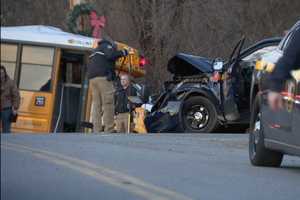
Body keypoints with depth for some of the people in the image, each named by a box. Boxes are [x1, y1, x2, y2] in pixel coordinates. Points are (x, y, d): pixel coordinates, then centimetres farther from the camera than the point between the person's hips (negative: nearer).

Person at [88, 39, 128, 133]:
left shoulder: (96, 51, 33)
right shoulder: (107, 46, 8)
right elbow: (110, 55, -13)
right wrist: (122, 52, -2)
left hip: (92, 78, 8)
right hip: (103, 76, -8)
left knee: (97, 105, 3)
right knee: (108, 104, -9)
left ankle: (97, 130, -5)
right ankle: (109, 130, -14)